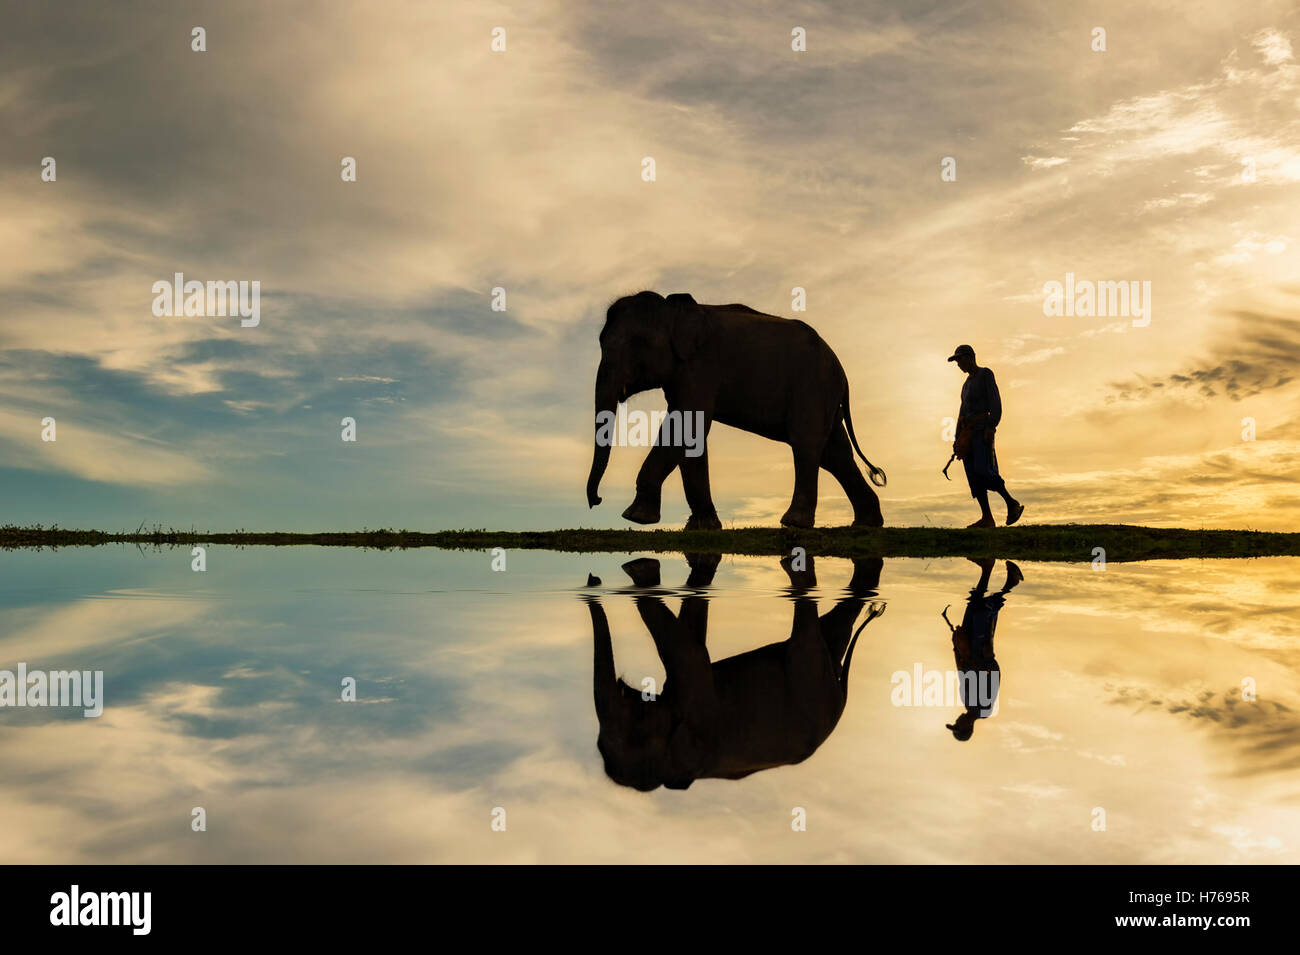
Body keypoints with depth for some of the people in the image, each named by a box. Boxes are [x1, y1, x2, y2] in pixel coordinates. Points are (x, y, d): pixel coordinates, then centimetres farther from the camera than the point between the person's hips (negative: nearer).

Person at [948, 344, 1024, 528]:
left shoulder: (985, 374, -1)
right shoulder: (967, 384, 23)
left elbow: (995, 402, -10)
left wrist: (991, 427, -21)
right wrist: (958, 439, 18)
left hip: (982, 429, -8)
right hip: (968, 432, 8)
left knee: (982, 471, -21)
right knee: (973, 475, -2)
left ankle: (1012, 503, -7)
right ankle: (987, 519, -3)